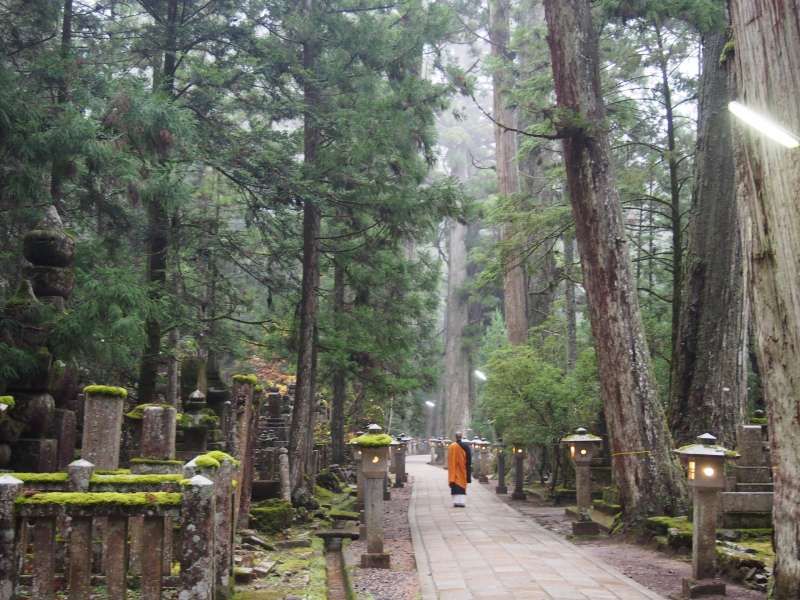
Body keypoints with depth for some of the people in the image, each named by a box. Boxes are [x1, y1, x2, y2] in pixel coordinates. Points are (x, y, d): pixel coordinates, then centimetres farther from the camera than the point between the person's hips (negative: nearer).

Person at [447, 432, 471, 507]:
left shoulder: (452, 446, -8)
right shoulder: (465, 446, -1)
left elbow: (450, 460, -7)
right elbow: (469, 460, 1)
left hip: (455, 469, -3)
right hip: (463, 469, 3)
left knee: (456, 485, 1)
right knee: (462, 485, 9)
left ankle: (456, 501, -4)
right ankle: (462, 502, 6)